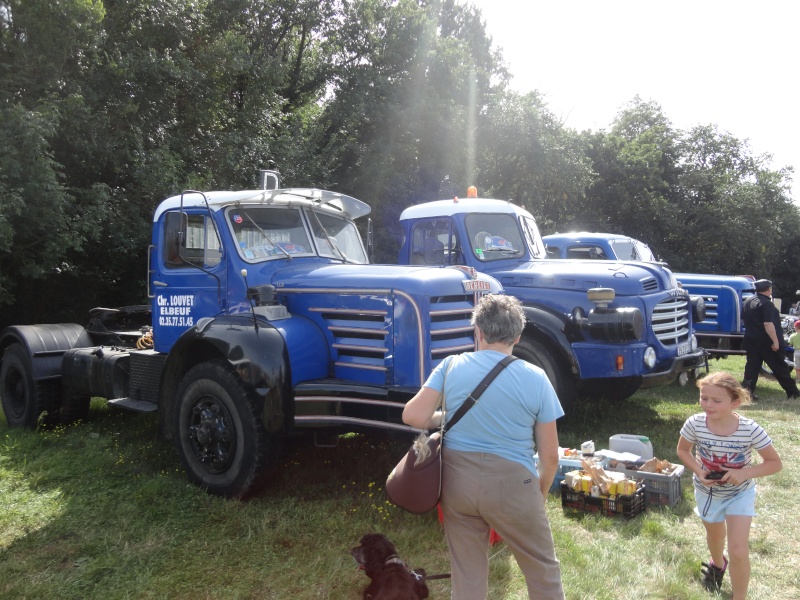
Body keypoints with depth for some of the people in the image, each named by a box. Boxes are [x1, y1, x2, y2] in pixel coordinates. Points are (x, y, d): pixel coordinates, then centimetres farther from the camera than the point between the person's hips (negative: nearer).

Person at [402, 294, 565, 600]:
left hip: (456, 479, 2)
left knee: (467, 574, 16)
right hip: (510, 483, -2)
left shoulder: (451, 366, -4)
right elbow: (550, 456, -3)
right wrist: (540, 492, 14)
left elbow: (413, 416, -9)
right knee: (542, 569, 18)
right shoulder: (535, 378, -6)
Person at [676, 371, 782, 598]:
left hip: (740, 494, -2)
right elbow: (683, 450, -5)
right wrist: (698, 471, -23)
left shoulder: (750, 430, -30)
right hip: (707, 492, 2)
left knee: (738, 551, -10)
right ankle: (717, 564, 61)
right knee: (715, 535, 28)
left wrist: (745, 473, -32)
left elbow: (775, 463, -17)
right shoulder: (694, 424, -26)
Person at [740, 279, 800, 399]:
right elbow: (768, 324, -23)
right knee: (780, 367, 2)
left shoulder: (747, 302, 10)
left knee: (752, 366, 7)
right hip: (766, 342, -7)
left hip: (751, 340, 7)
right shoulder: (766, 304, -16)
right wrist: (775, 341, -22)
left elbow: (744, 319, 21)